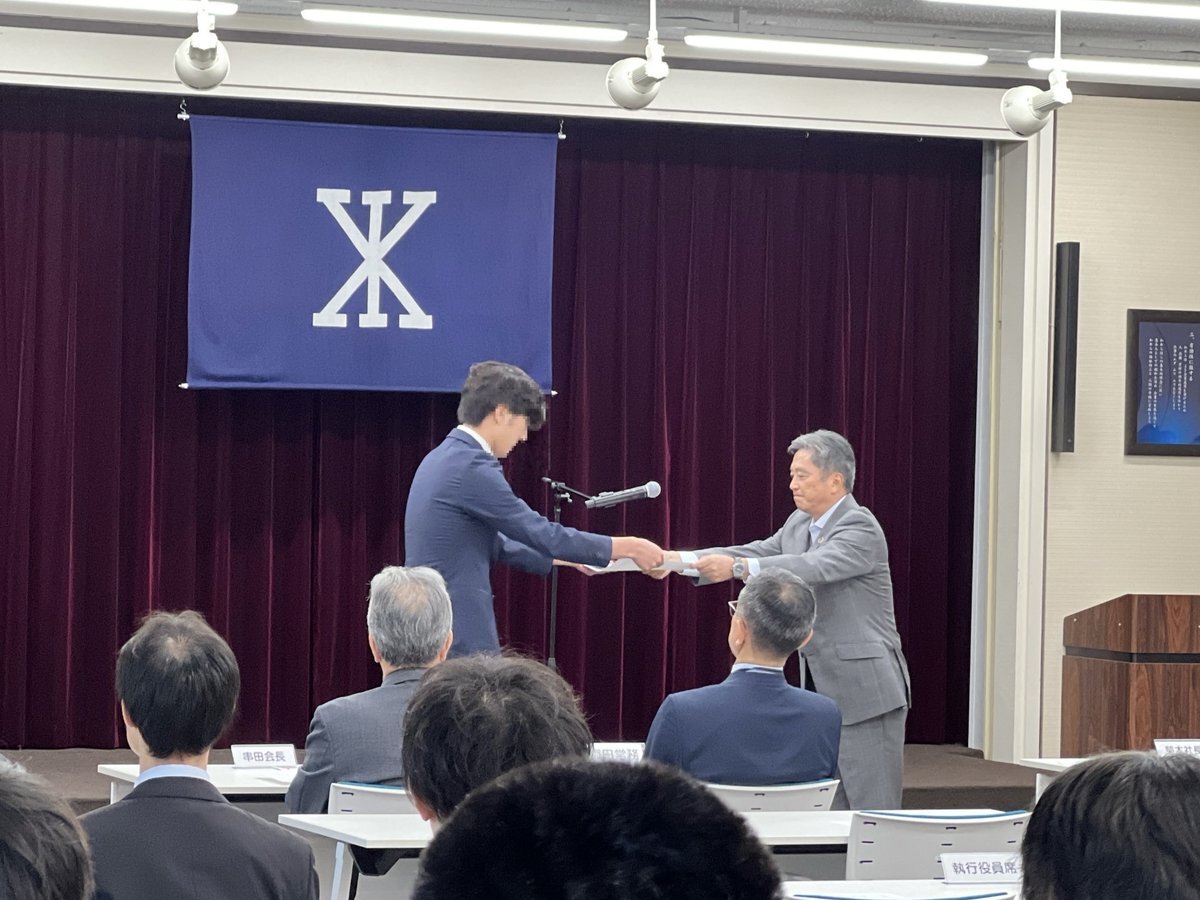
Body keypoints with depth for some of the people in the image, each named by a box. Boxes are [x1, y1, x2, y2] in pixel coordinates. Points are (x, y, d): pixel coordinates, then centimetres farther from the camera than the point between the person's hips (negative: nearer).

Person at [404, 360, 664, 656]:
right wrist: (625, 547, -4)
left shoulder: (444, 459, 15)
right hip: (456, 635, -10)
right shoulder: (471, 467, -16)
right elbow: (541, 532, -13)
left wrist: (562, 558, 25)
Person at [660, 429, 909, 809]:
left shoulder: (861, 528, -14)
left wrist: (738, 567, -37)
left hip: (865, 692, -9)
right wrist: (682, 561, -3)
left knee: (871, 809, -7)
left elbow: (813, 566, -28)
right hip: (824, 692, 9)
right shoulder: (800, 524, 14)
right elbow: (756, 553, 10)